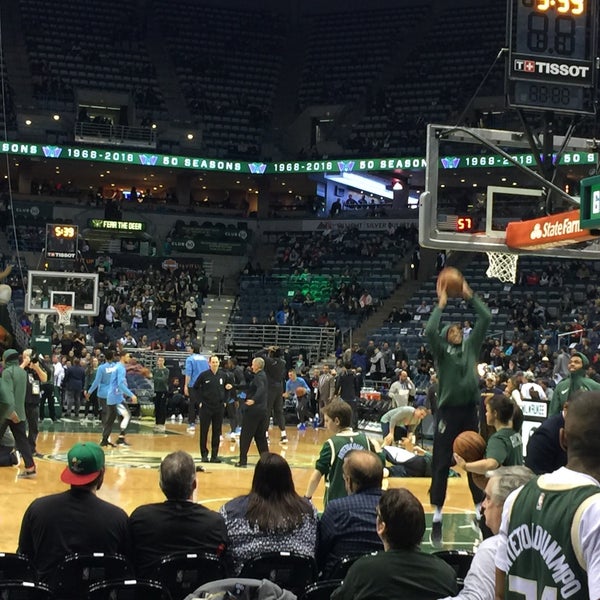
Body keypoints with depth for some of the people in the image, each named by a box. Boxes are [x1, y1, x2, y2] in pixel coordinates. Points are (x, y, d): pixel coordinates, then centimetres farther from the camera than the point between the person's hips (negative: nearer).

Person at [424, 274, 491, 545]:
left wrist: (470, 296, 3)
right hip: (448, 410, -3)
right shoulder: (441, 350, 1)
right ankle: (437, 516, 6)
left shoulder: (471, 346, 11)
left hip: (470, 409, 3)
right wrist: (441, 304, -12)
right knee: (441, 463, 0)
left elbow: (486, 318, 6)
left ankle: (481, 509, 19)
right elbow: (429, 331, -18)